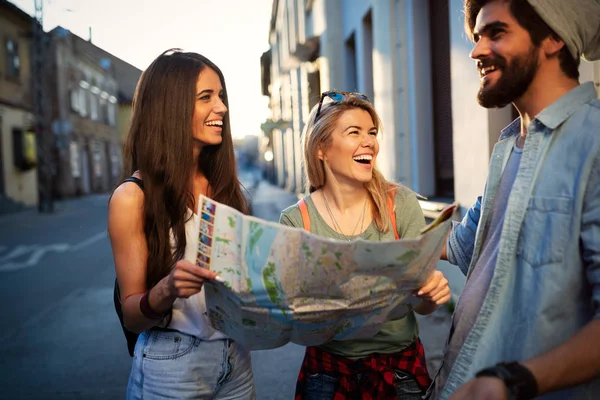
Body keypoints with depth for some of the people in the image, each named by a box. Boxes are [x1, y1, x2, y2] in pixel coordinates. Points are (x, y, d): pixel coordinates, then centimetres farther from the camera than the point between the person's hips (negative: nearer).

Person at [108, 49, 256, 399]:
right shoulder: (134, 197, -12)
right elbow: (132, 315, -10)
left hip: (235, 357, 5)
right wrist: (166, 290, -30)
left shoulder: (225, 185, 1)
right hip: (173, 366, -4)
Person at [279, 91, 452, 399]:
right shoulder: (295, 222, -12)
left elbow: (420, 305, -5)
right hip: (328, 368, 0)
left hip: (400, 363, 1)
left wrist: (432, 294, -26)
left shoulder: (401, 205, -11)